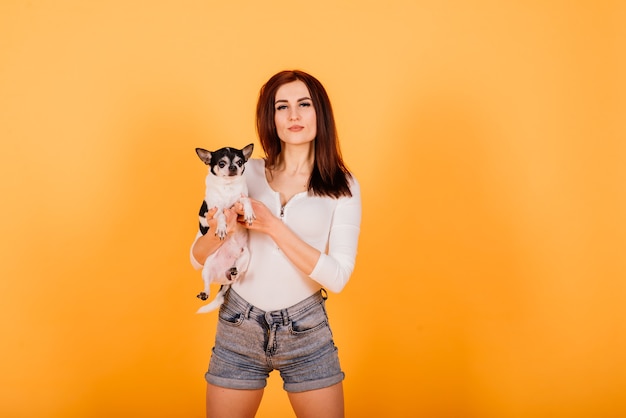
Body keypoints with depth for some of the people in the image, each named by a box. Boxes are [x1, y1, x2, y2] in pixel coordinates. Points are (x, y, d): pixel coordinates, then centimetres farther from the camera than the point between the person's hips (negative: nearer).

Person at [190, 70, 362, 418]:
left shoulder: (343, 186, -3)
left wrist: (272, 225, -20)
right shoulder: (244, 173, 1)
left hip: (306, 333, -1)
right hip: (238, 327, 1)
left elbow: (338, 276, -13)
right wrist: (218, 232, -20)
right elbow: (199, 259, 2)